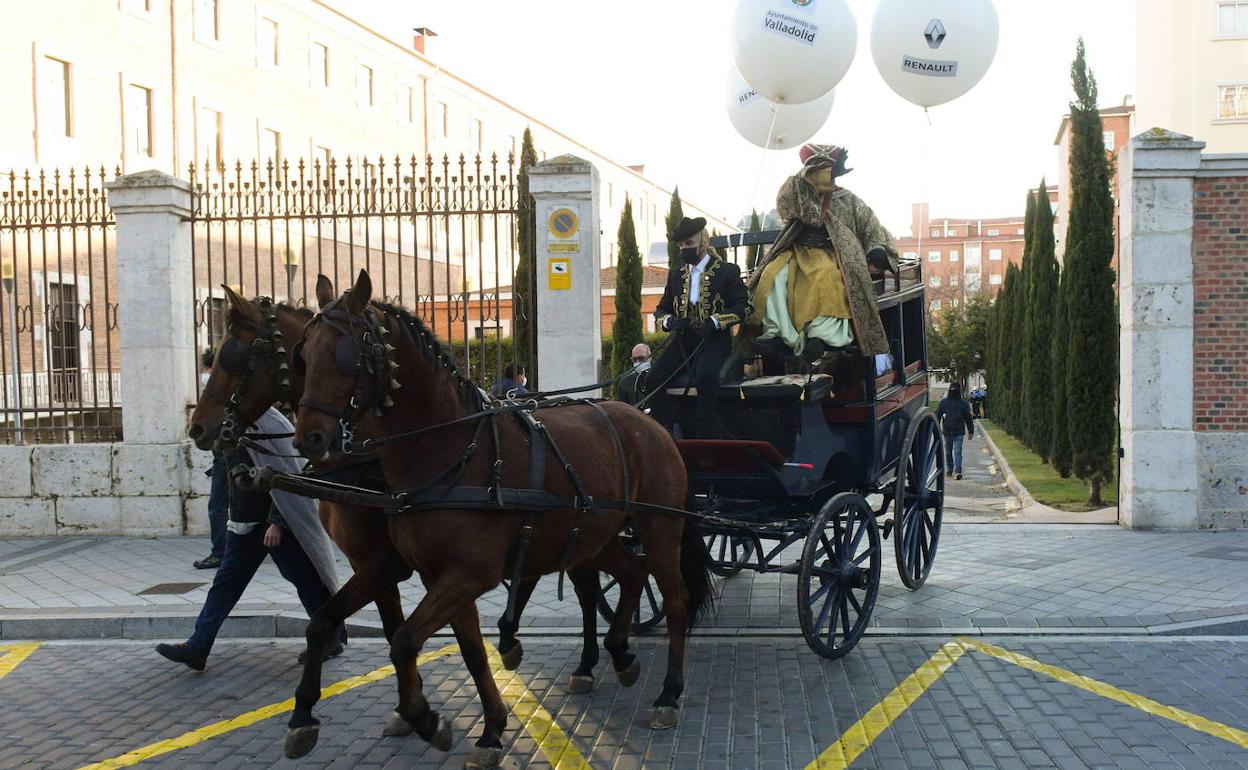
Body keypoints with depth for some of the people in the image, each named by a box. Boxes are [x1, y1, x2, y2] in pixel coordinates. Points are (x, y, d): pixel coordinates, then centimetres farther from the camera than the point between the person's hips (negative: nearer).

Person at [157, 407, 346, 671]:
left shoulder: (270, 426, -16)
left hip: (276, 526, -8)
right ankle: (197, 647, 9)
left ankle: (332, 639, 20)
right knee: (225, 584, 6)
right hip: (245, 525, 8)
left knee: (307, 583, 4)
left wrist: (277, 522, -22)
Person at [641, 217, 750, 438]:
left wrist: (714, 321, -19)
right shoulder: (676, 274, 18)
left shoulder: (728, 271, 4)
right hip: (683, 341, 5)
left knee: (704, 377, -35)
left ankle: (706, 435, -22)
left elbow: (743, 306, -4)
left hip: (714, 340, -5)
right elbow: (661, 310, 19)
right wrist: (669, 321, -6)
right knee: (652, 380, -18)